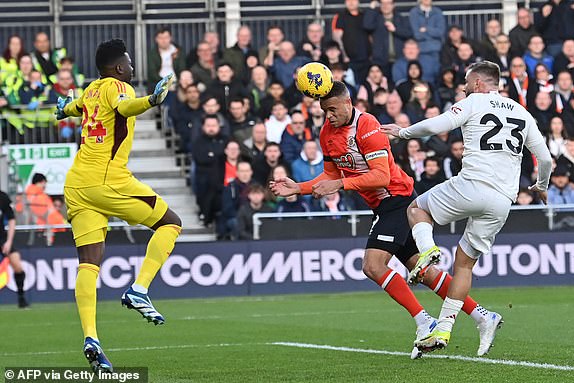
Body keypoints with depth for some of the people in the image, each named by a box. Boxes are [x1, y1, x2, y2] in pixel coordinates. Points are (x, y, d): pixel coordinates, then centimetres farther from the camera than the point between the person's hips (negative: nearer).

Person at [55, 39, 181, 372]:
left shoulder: (90, 91, 20)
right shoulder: (117, 86, -1)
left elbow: (74, 107, 44)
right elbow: (123, 107, -26)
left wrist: (65, 110, 68)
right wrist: (152, 100, -44)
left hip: (76, 186, 7)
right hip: (108, 180, -7)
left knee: (89, 263, -1)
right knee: (170, 223, 8)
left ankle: (90, 337, -16)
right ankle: (139, 291, -7)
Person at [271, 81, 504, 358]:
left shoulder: (367, 127, -20)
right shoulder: (327, 133, 6)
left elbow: (381, 176, -26)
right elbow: (332, 174, 16)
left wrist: (339, 184, -31)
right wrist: (297, 188, 4)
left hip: (397, 199, -9)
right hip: (382, 207, 9)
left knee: (373, 266, -20)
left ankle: (424, 324, -15)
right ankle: (481, 317, 14)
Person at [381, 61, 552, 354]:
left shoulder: (474, 102, 5)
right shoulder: (522, 114, 20)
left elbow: (435, 126, -7)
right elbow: (545, 158, 20)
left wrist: (403, 132, 10)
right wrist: (541, 186, 39)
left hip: (472, 185, -5)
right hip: (503, 202, 5)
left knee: (417, 209, 21)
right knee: (464, 263, 14)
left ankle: (427, 248, -11)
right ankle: (443, 329, 7)